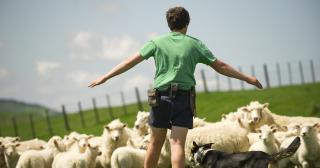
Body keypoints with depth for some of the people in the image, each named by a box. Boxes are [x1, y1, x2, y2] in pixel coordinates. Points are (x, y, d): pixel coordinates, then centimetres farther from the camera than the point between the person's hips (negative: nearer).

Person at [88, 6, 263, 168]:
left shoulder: (157, 42, 3)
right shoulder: (194, 44, 3)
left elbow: (131, 62, 2)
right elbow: (220, 66, 4)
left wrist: (105, 77, 9)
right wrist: (248, 78, 12)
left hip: (161, 97, 1)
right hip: (184, 98, -1)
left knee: (155, 143, 13)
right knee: (177, 143, -6)